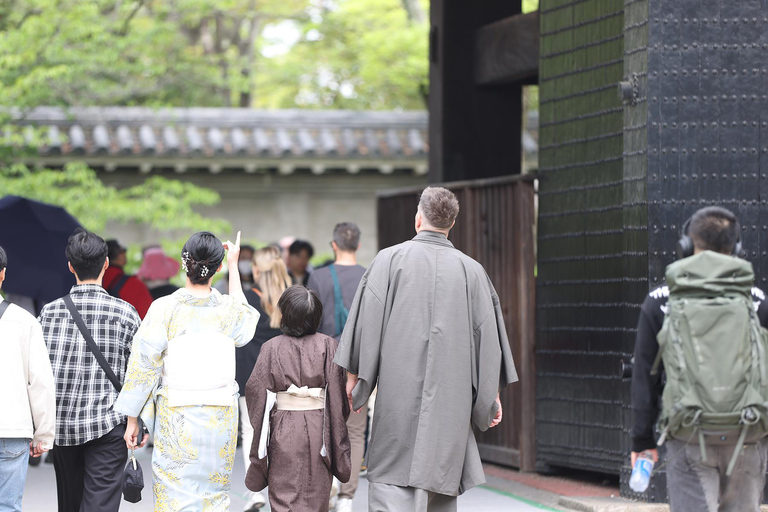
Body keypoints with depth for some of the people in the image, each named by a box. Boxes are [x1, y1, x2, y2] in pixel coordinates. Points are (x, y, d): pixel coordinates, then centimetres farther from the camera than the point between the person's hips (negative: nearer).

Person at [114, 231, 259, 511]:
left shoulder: (164, 308, -10)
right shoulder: (228, 309, -3)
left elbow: (143, 366, -8)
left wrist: (132, 420, 1)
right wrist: (234, 266, 31)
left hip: (176, 417, -2)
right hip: (220, 416, 2)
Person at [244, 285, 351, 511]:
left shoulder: (272, 348, -4)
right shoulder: (327, 346, -3)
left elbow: (255, 389, -3)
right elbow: (337, 390, -4)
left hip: (282, 431, 0)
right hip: (318, 430, 0)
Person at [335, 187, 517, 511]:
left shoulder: (391, 259, -2)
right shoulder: (471, 270, 5)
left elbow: (368, 318, -4)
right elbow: (487, 331, 6)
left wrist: (354, 375, 2)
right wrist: (493, 395, 12)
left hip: (400, 387, -2)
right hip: (451, 394, 3)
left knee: (391, 476, -3)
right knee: (442, 469, 11)